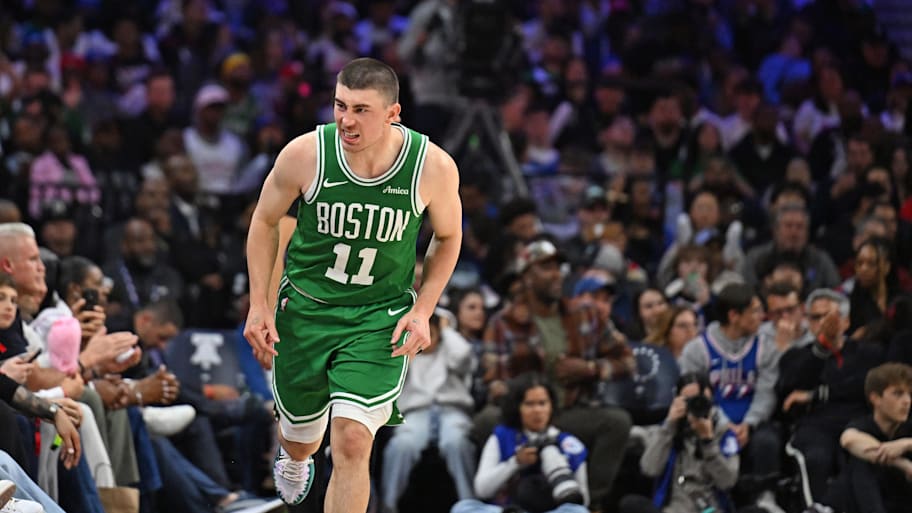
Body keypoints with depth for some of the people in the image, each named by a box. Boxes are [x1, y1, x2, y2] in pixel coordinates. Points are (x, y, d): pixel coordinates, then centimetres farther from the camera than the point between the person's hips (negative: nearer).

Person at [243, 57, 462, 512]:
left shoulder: (433, 167, -18)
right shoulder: (305, 154, -18)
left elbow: (447, 237, 3)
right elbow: (265, 221, 1)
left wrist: (422, 310, -7)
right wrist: (258, 305, -4)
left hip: (380, 317, -1)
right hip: (305, 308, 1)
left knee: (352, 441, -18)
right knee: (302, 435, 18)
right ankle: (293, 458, 59)